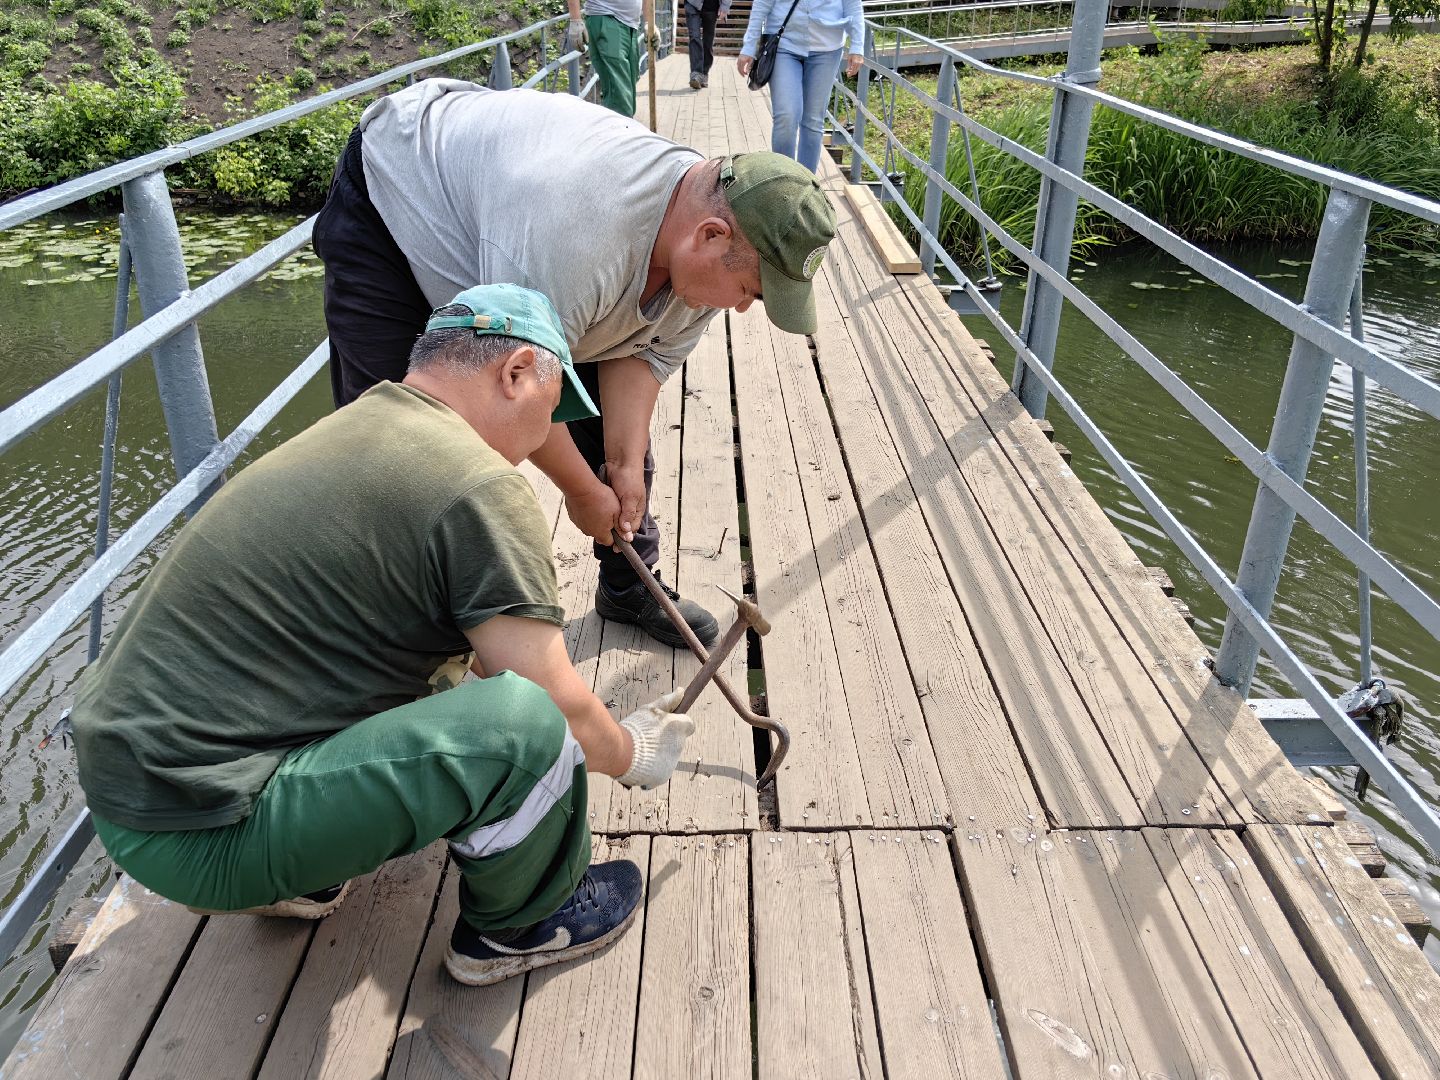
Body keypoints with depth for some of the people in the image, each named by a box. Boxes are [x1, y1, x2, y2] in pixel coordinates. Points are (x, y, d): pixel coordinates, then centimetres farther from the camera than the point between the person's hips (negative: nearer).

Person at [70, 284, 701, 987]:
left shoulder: (351, 428, 11)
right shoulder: (479, 486, -17)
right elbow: (561, 710, -12)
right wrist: (631, 756, 11)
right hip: (200, 835, -9)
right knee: (524, 719, -19)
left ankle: (297, 878, 21)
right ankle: (517, 926, 10)